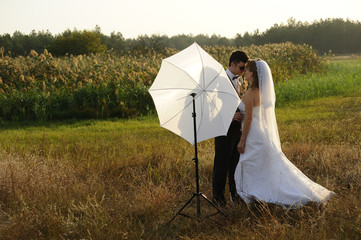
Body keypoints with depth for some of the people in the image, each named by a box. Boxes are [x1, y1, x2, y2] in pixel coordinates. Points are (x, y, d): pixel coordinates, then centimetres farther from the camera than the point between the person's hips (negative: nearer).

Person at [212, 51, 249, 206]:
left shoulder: (239, 80, 11)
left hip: (238, 125, 7)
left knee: (236, 160, 16)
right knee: (222, 161, 1)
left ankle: (235, 190, 30)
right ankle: (218, 194, 16)